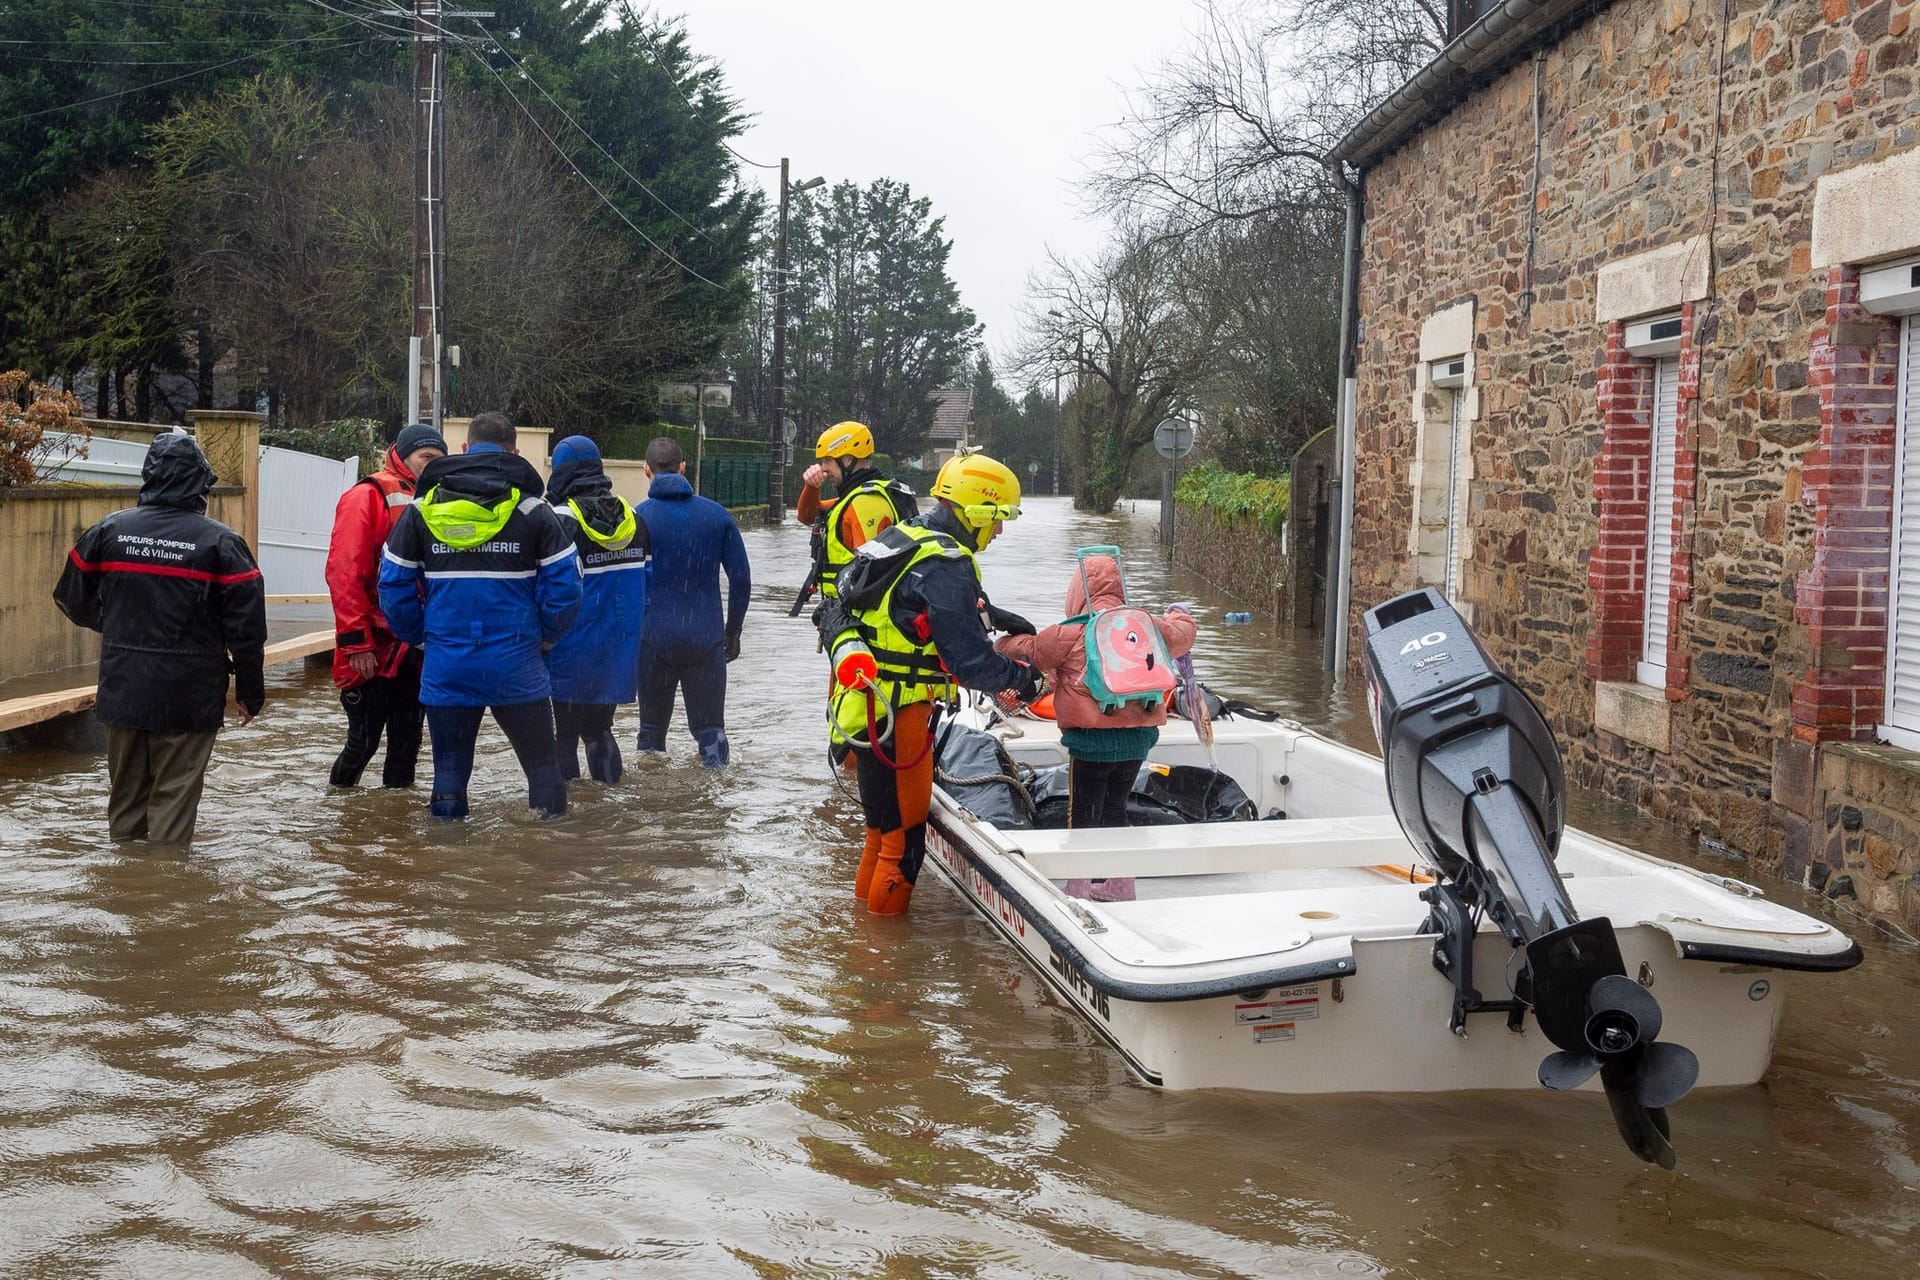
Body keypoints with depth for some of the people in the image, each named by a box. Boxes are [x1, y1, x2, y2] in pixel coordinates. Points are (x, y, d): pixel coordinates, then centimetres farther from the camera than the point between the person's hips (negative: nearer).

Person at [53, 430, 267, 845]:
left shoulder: (110, 530, 0)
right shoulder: (221, 542, -10)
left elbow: (72, 598, 12)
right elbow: (246, 625, -9)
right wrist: (250, 691, 2)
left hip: (122, 690, 4)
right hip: (188, 698, -3)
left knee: (125, 794, 17)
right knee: (174, 796, 3)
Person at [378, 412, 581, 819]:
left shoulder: (422, 507, 5)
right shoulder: (532, 508, -2)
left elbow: (393, 585, 3)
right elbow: (565, 584, -5)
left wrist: (419, 636, 15)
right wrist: (545, 635, 10)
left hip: (446, 668, 2)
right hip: (517, 666, -2)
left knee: (449, 769, 12)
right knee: (542, 765, 9)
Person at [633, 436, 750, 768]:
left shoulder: (639, 517, -5)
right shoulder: (716, 514, 2)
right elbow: (741, 578, 4)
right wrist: (733, 631, 15)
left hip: (654, 639, -1)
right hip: (707, 638, 1)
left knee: (652, 728, 13)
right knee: (710, 728, 9)